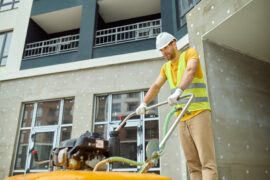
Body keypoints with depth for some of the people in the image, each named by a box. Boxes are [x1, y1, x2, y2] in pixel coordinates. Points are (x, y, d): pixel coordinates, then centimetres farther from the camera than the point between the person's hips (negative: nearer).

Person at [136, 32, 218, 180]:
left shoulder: (190, 53, 1)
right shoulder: (166, 67, 18)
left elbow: (190, 71, -20)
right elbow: (156, 86, 7)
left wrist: (178, 91, -37)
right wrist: (143, 104, -8)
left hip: (199, 113, -5)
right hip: (182, 118, 6)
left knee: (207, 161, -10)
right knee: (192, 163, 3)